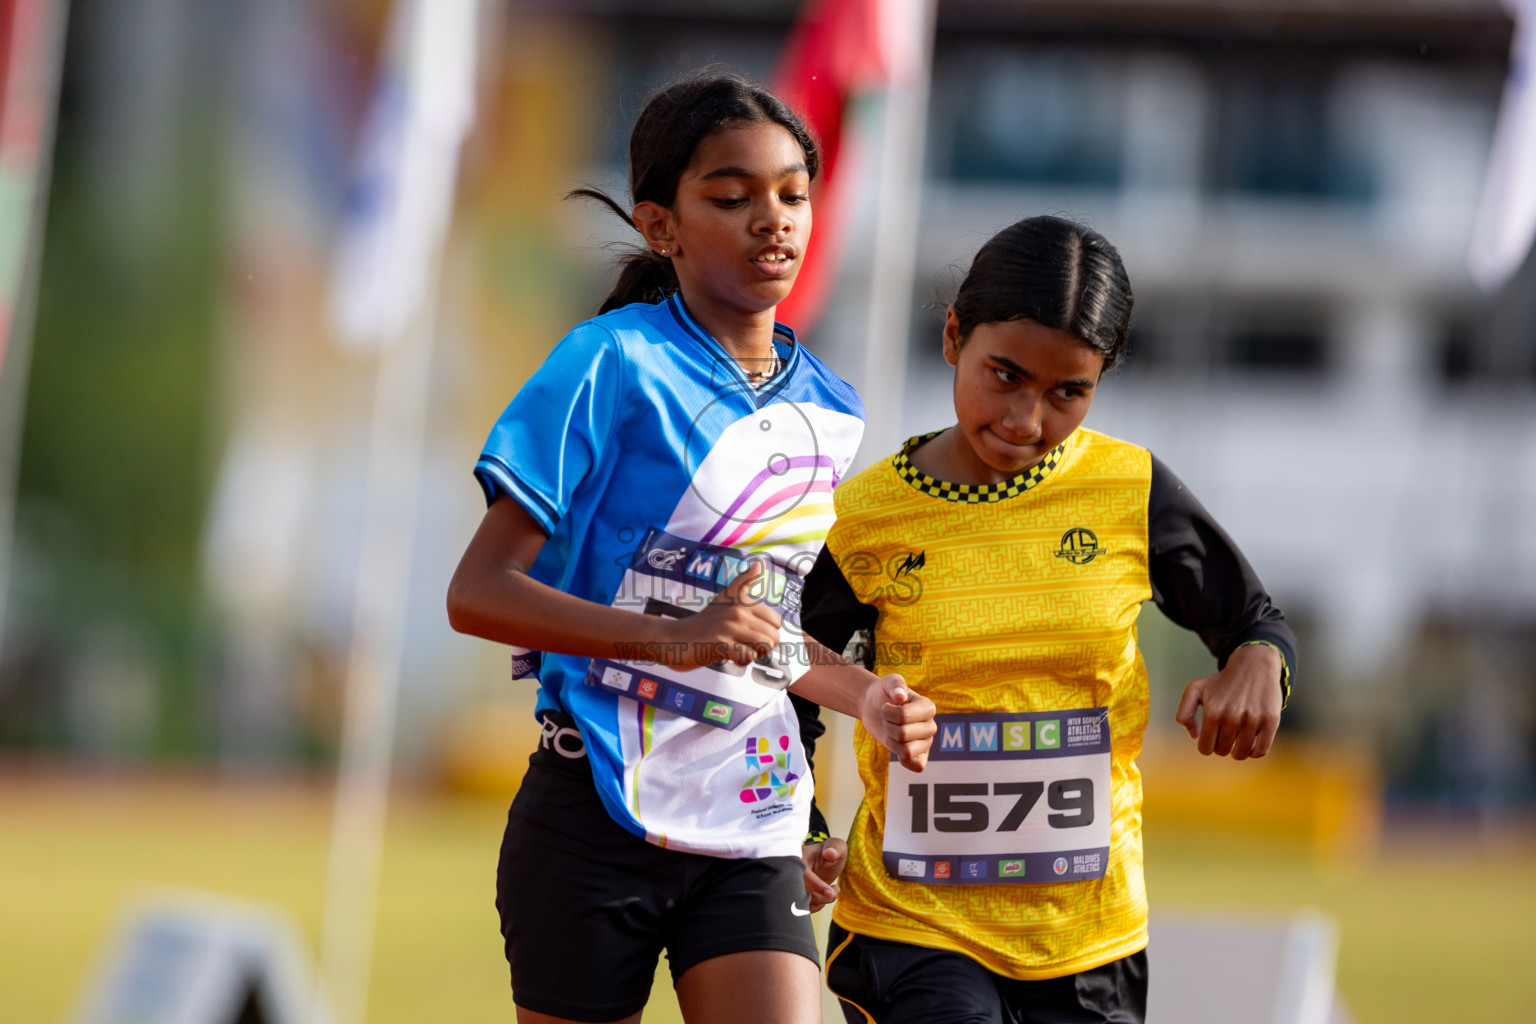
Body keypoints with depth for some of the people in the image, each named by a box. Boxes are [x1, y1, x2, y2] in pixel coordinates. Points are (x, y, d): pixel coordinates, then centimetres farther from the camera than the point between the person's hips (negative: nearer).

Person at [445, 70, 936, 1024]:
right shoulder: (613, 365, -9)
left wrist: (865, 696, 5)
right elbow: (477, 594, -14)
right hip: (596, 819, -5)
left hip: (752, 832, 5)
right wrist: (668, 639, -26)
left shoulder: (831, 414, 10)